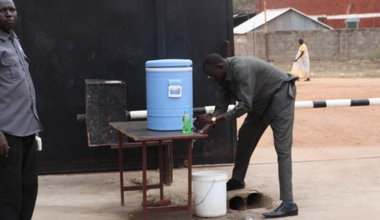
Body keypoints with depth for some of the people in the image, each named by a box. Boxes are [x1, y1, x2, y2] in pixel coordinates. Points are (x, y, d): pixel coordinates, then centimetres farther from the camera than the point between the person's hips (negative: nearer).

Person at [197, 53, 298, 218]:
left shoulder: (241, 69, -31)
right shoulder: (224, 76, -3)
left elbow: (244, 106, -34)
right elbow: (221, 105, -2)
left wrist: (214, 119, -32)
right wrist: (206, 128, -13)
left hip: (281, 95, -10)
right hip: (262, 102, 10)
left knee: (282, 147, -17)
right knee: (245, 136, 18)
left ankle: (288, 203, -23)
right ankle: (237, 180, 39)